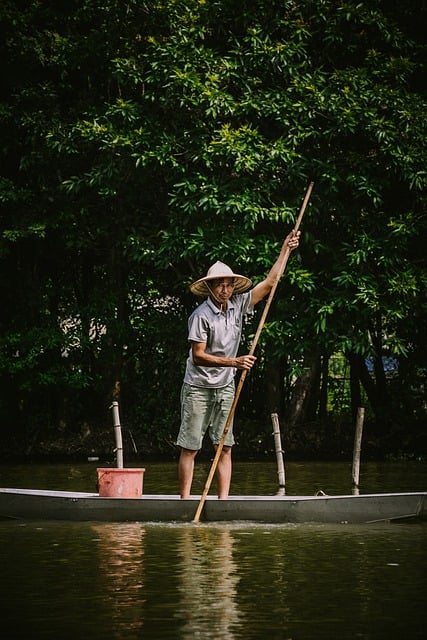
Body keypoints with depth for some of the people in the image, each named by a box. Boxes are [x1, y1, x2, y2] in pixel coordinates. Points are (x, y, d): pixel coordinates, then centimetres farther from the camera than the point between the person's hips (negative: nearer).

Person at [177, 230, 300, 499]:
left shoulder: (238, 305, 1)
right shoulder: (201, 315, -15)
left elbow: (268, 284, 8)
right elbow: (198, 356, -17)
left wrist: (285, 250, 7)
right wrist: (233, 362, -24)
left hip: (225, 388, 6)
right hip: (198, 388, -6)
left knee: (225, 446, 2)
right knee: (190, 448, -2)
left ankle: (223, 500, 3)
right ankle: (185, 501, 0)